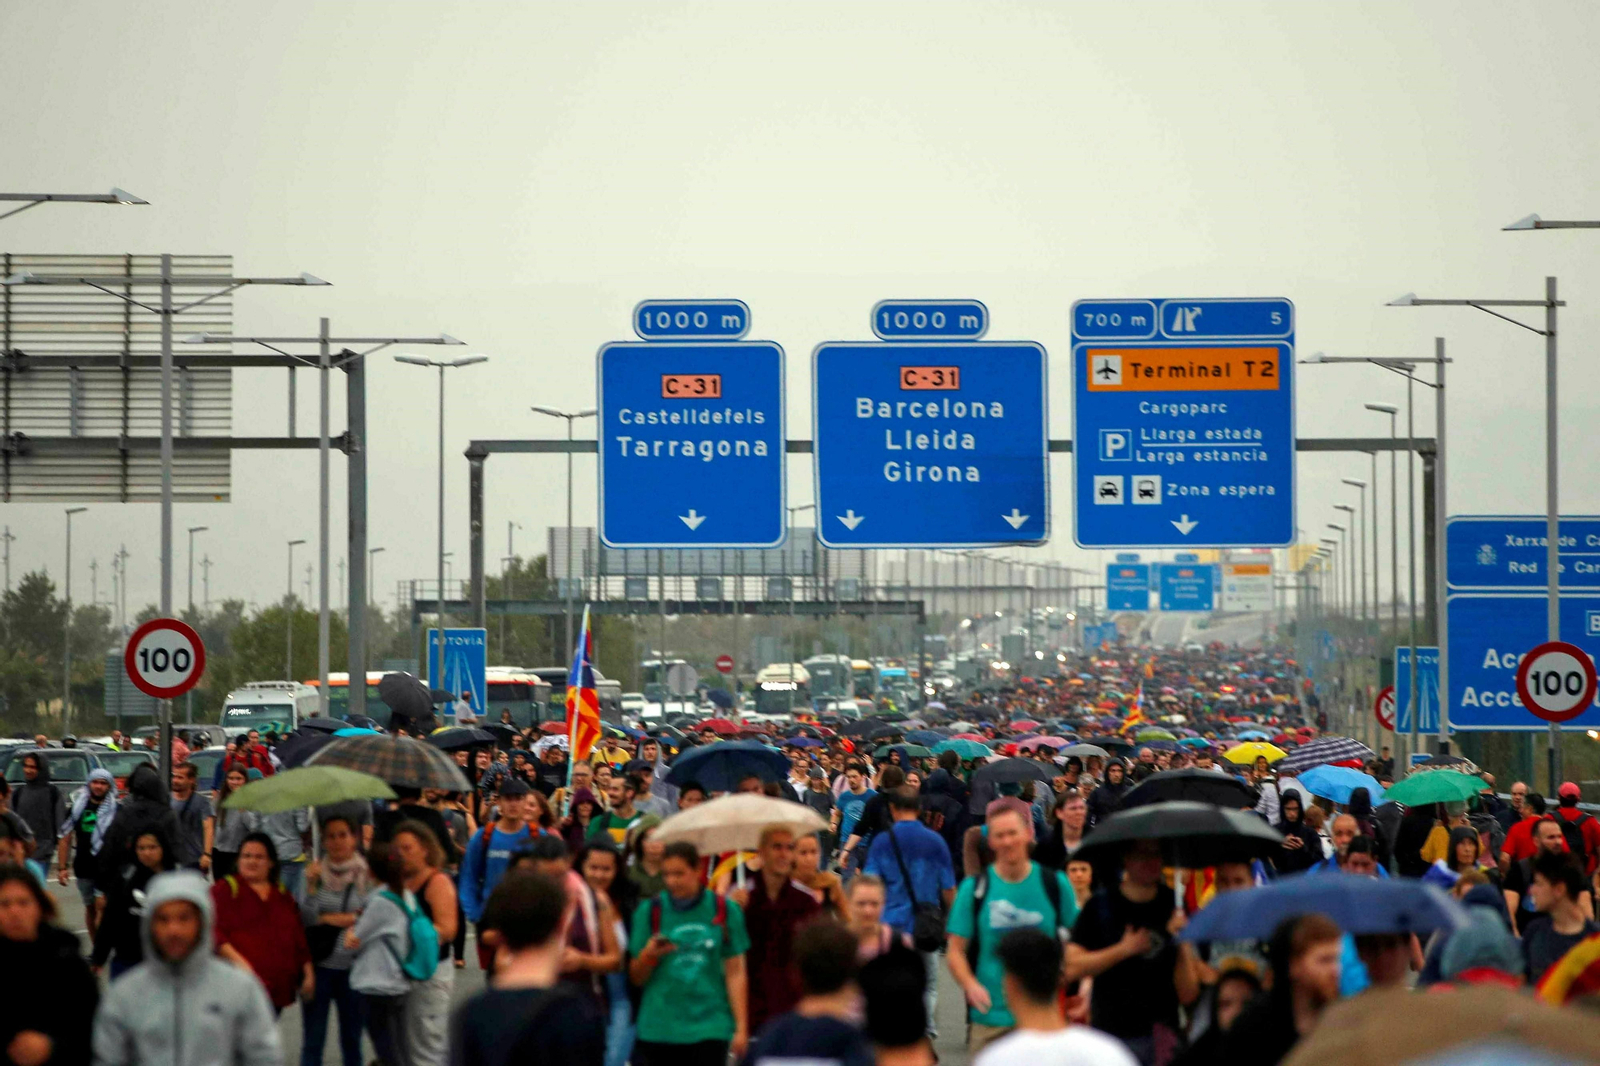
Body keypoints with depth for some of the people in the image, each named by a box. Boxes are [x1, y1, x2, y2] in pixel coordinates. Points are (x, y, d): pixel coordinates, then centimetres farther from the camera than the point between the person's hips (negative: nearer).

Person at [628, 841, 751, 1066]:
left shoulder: (725, 910, 2)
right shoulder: (650, 910, 4)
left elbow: (735, 972, 5)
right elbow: (636, 978, 7)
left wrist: (741, 1027, 1)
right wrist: (648, 955, -14)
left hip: (709, 1028, -1)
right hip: (657, 1028, 1)